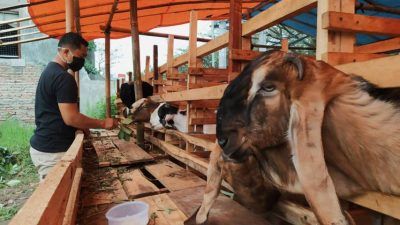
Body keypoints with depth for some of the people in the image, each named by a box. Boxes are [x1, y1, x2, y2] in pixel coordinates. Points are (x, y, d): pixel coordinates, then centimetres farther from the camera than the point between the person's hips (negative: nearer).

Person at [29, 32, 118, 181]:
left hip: (43, 146, 10)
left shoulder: (49, 70, 14)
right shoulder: (64, 78, -19)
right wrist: (103, 124, -14)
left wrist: (80, 126, 14)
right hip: (53, 151, -10)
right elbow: (70, 118, -24)